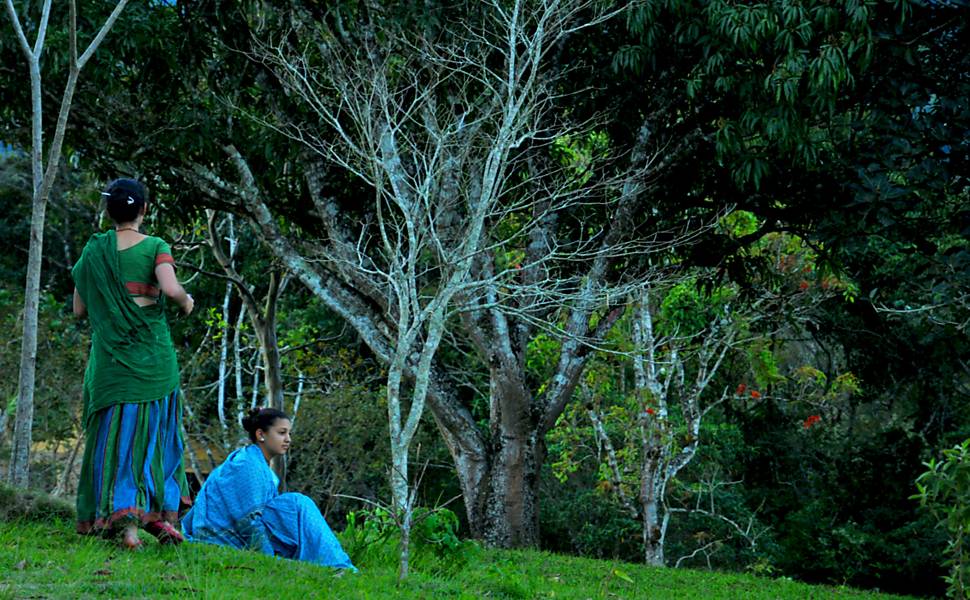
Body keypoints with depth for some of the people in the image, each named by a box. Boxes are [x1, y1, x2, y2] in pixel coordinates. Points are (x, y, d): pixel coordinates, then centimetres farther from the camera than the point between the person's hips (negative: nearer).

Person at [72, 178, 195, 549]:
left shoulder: (94, 251, 5)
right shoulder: (155, 248, -4)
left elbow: (79, 309, 8)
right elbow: (170, 288, -21)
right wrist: (186, 301, 0)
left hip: (110, 358, 2)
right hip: (152, 355, -2)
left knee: (115, 435, 3)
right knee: (156, 432, 10)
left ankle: (124, 520, -9)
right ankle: (165, 513, 13)